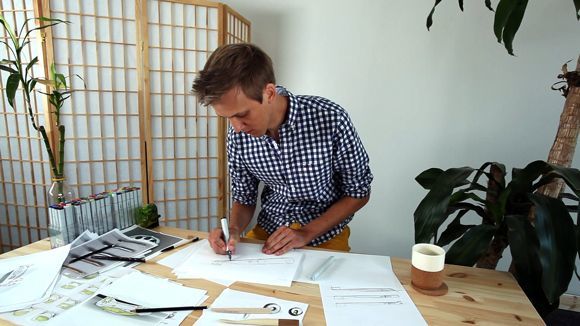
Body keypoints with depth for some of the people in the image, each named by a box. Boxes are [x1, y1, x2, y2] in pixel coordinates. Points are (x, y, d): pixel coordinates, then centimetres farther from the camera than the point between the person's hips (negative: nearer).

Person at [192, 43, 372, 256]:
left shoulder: (330, 119, -21)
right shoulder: (238, 134, -10)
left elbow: (359, 192, -9)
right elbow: (244, 198, 4)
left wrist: (306, 234, -17)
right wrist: (234, 229, -17)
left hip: (325, 235, -1)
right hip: (267, 232, 2)